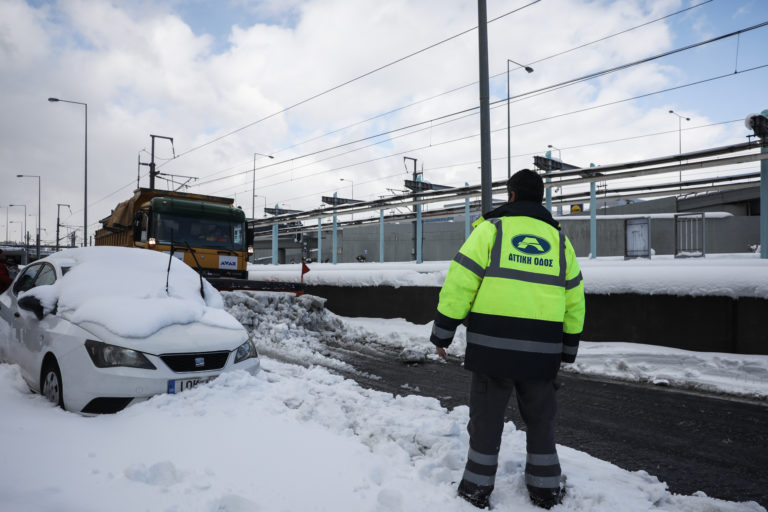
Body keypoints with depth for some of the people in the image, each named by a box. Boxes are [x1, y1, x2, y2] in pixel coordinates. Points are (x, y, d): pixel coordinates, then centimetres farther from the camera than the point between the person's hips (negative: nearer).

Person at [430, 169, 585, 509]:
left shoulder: (491, 228, -1)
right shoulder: (558, 239, 12)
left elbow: (460, 282, -8)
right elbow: (574, 300, 14)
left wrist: (442, 333, -2)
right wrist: (567, 350, 22)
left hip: (493, 342, -3)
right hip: (541, 349, 4)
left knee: (486, 415, 9)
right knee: (540, 417, 19)